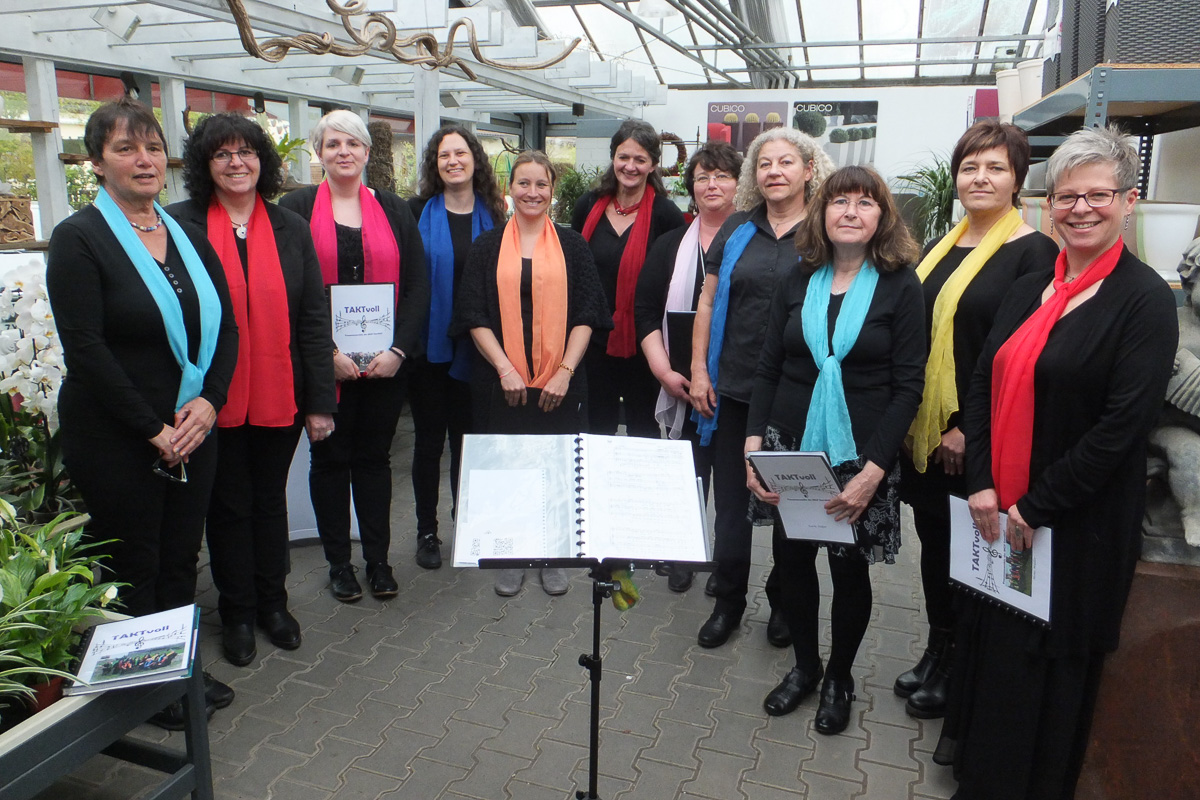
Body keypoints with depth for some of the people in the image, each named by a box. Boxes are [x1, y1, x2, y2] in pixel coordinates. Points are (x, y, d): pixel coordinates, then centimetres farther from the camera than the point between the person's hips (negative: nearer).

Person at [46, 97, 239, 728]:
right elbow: (85, 349, -14)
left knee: (181, 558, 15)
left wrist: (209, 401, -8)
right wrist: (153, 428, -15)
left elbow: (225, 326, 7)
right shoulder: (79, 239, -8)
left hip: (192, 431, 5)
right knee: (133, 568, 8)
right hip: (116, 439, -5)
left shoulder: (187, 236, 10)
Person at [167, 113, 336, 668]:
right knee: (229, 504, 11)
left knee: (270, 499, 16)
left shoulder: (291, 228, 4)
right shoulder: (181, 224, -3)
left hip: (279, 397, 2)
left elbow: (314, 319, 2)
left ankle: (272, 602, 32)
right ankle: (237, 612, 28)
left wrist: (320, 400, -3)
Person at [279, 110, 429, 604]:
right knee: (331, 458, 9)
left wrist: (398, 349, -9)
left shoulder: (394, 210, 9)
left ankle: (378, 559, 23)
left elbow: (418, 285, 3)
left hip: (386, 362, 2)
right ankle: (338, 561, 23)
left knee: (375, 457, 10)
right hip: (323, 364, -1)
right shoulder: (297, 208, 2)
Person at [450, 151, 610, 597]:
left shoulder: (572, 246, 7)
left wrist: (565, 371, -9)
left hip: (560, 384, 0)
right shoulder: (488, 247, 7)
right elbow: (474, 316, 2)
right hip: (501, 383, 0)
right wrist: (504, 368, -10)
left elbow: (586, 314, 2)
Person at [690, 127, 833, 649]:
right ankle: (728, 601, 26)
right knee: (730, 499, 9)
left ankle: (785, 601, 32)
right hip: (734, 390, 3)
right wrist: (698, 369, 2)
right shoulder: (736, 230, 7)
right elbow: (708, 301, 9)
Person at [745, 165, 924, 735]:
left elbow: (908, 388, -8)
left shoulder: (901, 288, -5)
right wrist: (754, 443, -6)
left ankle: (839, 677, 34)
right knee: (790, 556, 10)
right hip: (790, 446, 3)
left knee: (849, 565, 10)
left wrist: (873, 470, -17)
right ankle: (804, 665, 35)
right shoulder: (798, 282, 5)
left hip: (860, 453, -3)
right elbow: (767, 369, 6)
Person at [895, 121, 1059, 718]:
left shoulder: (1034, 253, -10)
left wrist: (972, 431, -17)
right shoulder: (939, 250, 11)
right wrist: (911, 419, 5)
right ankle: (937, 651, 34)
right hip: (925, 433, 6)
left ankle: (958, 670, 27)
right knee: (933, 542, 15)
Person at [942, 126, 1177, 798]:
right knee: (988, 640, 20)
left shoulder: (1144, 299, -12)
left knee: (1048, 664, 10)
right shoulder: (1031, 290, 7)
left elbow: (1124, 425, -18)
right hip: (998, 514, 6)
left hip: (1077, 527, -6)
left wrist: (1036, 507, -16)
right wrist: (982, 483, -7)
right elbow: (985, 385, 4)